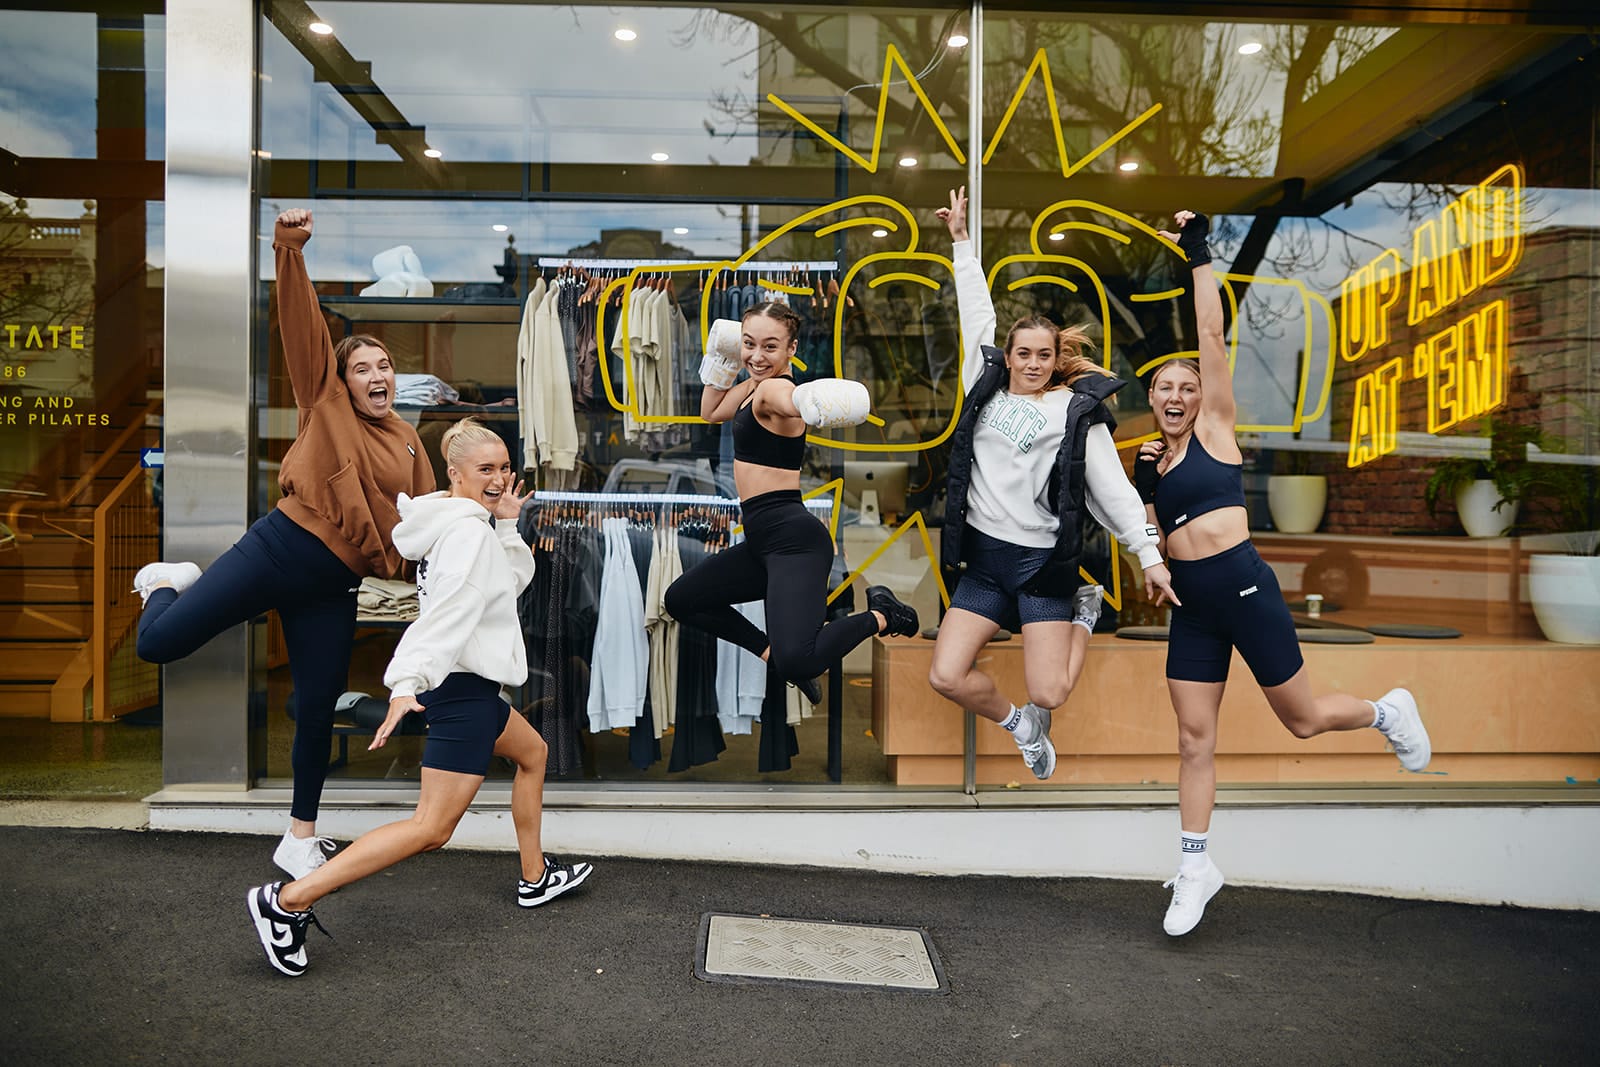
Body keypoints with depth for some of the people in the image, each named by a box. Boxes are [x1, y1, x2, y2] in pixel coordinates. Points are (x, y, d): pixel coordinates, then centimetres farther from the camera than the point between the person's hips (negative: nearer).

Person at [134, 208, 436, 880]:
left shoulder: (409, 442, 13)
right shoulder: (325, 402, 2)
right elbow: (302, 325, -9)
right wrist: (289, 251, -21)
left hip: (332, 588, 3)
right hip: (279, 546, -3)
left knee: (317, 711, 8)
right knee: (158, 643, -10)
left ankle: (300, 836, 27)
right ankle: (170, 582, 28)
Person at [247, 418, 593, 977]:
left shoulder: (477, 525, 10)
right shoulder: (469, 533, -18)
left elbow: (517, 578, 20)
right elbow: (443, 613, -30)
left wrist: (507, 523, 6)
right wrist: (406, 683, -38)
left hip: (470, 684, 11)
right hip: (462, 685, -11)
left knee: (533, 752, 27)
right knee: (432, 827, -12)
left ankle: (536, 878, 38)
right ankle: (288, 900, -13)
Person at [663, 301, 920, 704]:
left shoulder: (774, 388, -15)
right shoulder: (755, 384, 14)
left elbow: (791, 400, -41)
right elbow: (711, 412, 32)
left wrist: (814, 403, -66)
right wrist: (723, 358, 18)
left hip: (793, 538, -10)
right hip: (764, 540, 10)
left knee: (796, 663, -26)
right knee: (680, 600, 18)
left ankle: (879, 615, -1)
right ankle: (774, 651, 16)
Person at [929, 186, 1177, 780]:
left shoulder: (1076, 409, -2)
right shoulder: (986, 388, 8)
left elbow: (1112, 484, -5)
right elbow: (977, 317, 13)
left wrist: (1148, 554, -12)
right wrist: (961, 241, 15)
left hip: (1043, 560, -3)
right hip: (983, 556, 4)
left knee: (1048, 694, -8)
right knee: (946, 677, -7)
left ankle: (1084, 613, 22)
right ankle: (1018, 724, 22)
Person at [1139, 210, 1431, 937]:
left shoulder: (1214, 426, 0)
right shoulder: (1151, 457, 13)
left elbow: (1212, 336, -9)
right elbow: (1151, 538, 13)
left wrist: (1199, 256, -9)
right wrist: (1143, 486, -1)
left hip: (1242, 587, -5)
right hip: (1190, 605, 5)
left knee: (1303, 718, 7)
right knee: (1194, 738, 5)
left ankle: (1386, 711, 37)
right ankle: (1194, 865, 15)